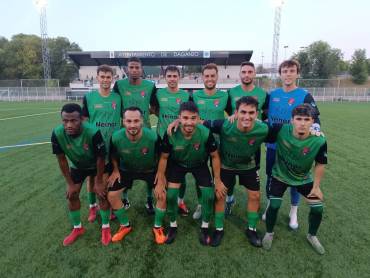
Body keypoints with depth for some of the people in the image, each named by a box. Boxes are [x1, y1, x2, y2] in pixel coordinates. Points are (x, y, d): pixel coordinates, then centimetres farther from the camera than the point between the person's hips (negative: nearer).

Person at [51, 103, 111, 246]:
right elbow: (62, 160, -15)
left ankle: (105, 227, 17)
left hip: (97, 165, -3)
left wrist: (99, 182, -16)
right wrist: (70, 184, -8)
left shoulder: (93, 133, -41)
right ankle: (77, 228, 29)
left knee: (102, 193, -6)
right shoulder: (57, 134, -30)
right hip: (77, 166, 4)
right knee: (72, 195, 6)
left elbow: (100, 158, -26)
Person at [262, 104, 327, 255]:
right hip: (280, 176, -1)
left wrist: (316, 187, -4)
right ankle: (269, 233, 20)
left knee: (318, 208, 1)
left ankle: (312, 236, 33)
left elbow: (320, 164, -10)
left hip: (304, 179, 2)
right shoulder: (281, 131, -30)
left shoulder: (319, 141, -27)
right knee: (274, 206, -11)